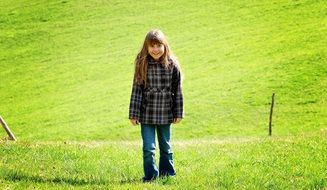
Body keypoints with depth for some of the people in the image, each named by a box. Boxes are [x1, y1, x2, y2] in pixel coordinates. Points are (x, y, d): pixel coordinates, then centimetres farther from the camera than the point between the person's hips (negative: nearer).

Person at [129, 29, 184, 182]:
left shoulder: (172, 65, -4)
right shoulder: (142, 65, -5)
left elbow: (177, 90, 1)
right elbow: (136, 89, -4)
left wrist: (178, 113, 3)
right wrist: (133, 114, -5)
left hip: (165, 114, 1)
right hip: (146, 114, -1)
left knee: (165, 147, 15)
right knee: (148, 148, -2)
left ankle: (167, 173, 29)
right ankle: (150, 176, 10)